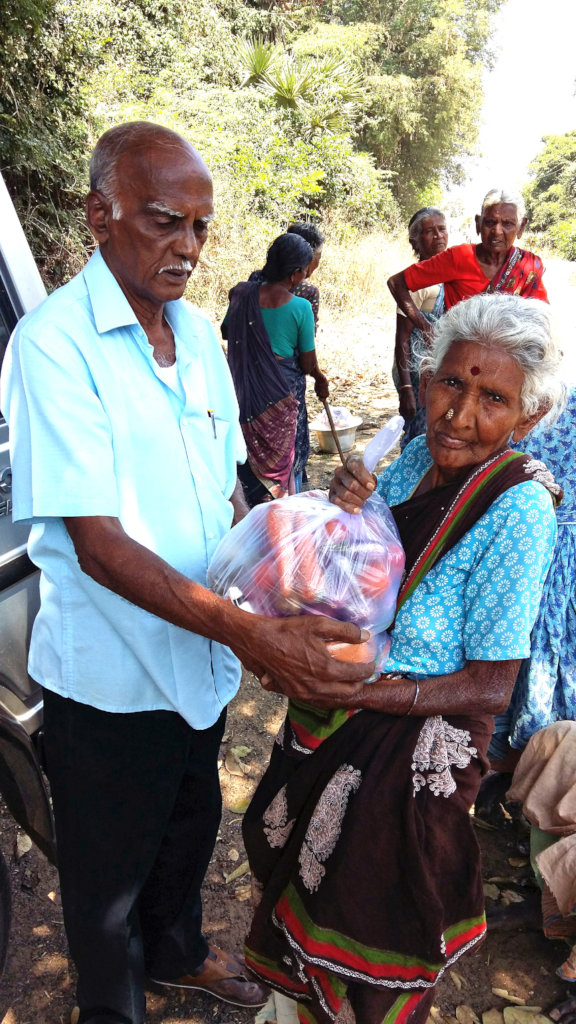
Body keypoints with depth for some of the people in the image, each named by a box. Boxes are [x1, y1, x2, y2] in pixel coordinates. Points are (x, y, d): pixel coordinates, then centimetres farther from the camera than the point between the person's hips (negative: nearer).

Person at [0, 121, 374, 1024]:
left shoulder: (197, 331, 2)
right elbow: (98, 542, -26)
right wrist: (243, 630, -35)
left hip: (200, 659, 7)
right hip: (109, 677, -6)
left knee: (190, 827, 29)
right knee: (109, 869, 19)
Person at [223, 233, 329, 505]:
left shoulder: (242, 294, -4)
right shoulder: (300, 308, -14)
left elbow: (226, 332, 13)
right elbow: (308, 364, -8)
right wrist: (319, 378, 12)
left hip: (245, 392, 4)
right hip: (283, 393, -4)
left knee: (252, 455, 17)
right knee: (287, 457, 14)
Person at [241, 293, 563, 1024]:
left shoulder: (516, 507, -26)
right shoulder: (420, 455, -8)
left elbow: (489, 688, -22)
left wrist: (360, 693, -30)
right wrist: (343, 512, -19)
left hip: (412, 749, -7)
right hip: (338, 722, 7)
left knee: (371, 912, 20)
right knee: (312, 877, 31)